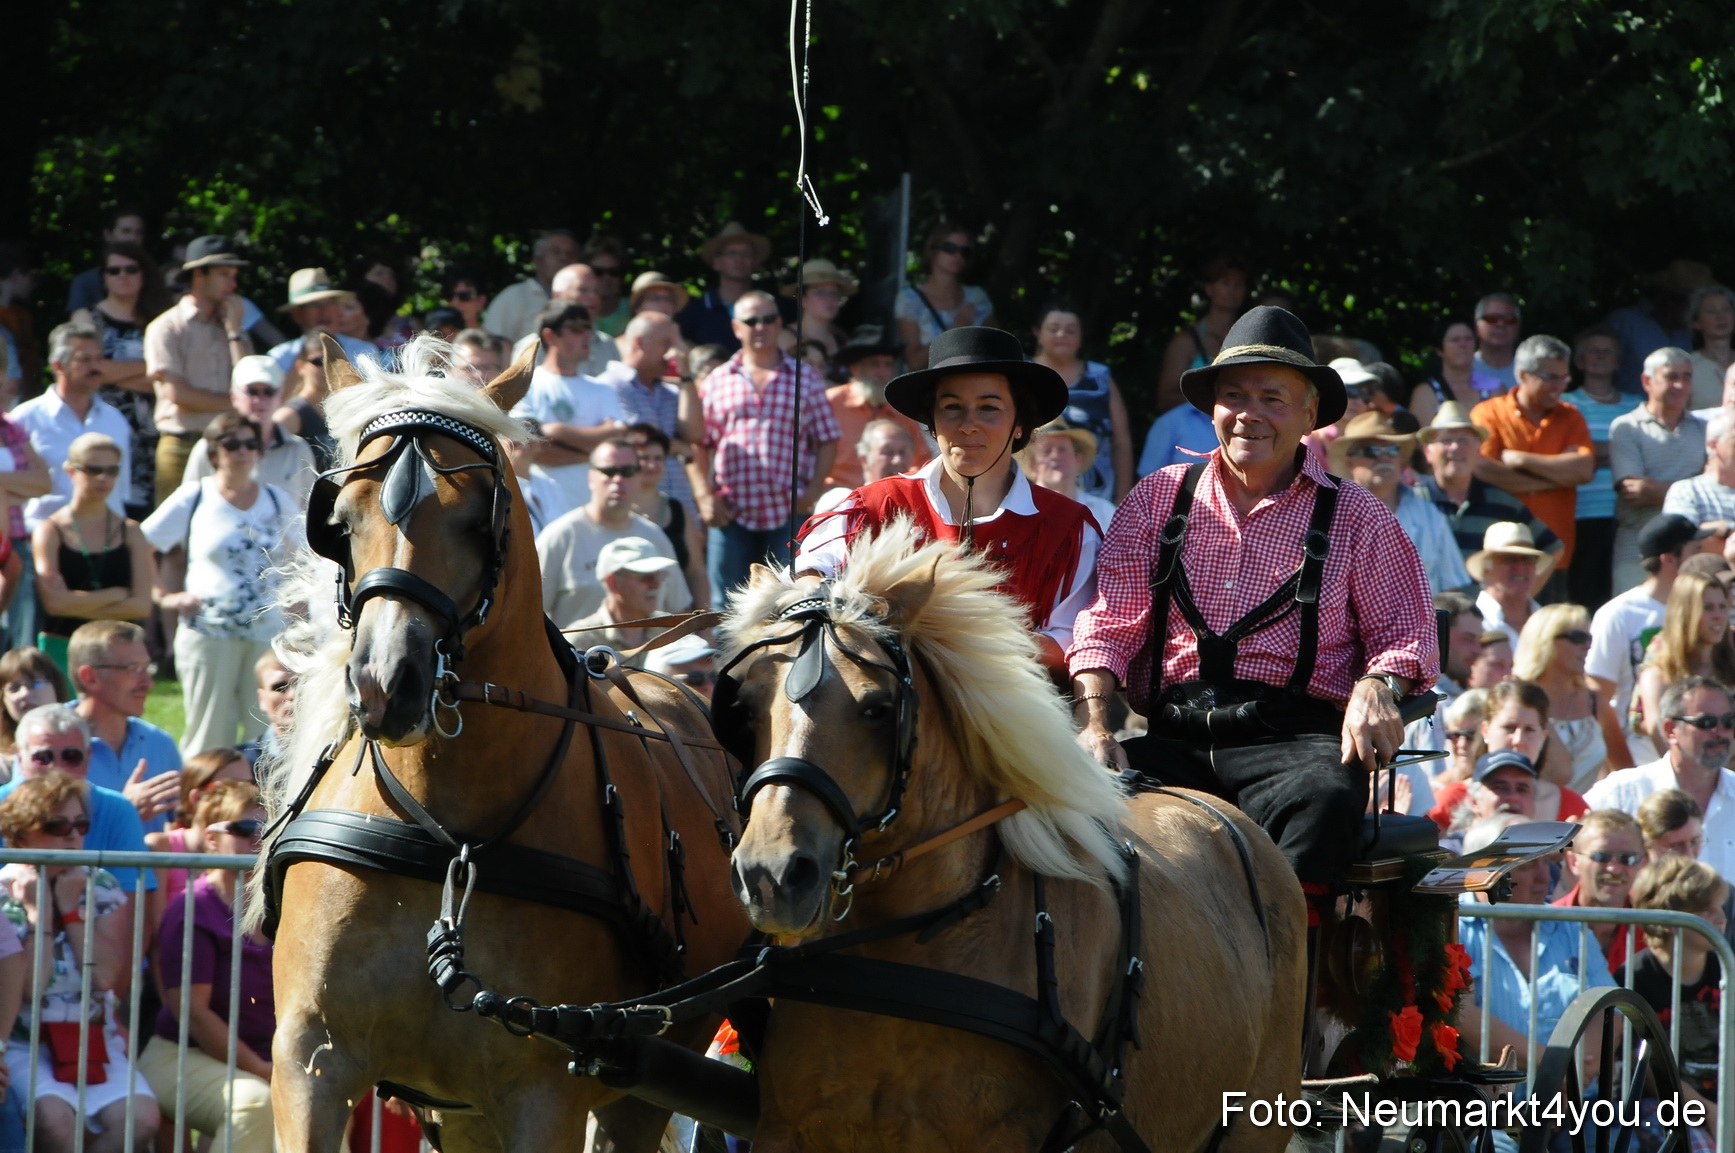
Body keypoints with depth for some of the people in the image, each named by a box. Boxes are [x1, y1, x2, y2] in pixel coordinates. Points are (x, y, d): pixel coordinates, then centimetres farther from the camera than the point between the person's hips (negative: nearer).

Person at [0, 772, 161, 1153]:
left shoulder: (101, 888, 8)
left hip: (92, 1043, 4)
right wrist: (39, 914, -11)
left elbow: (106, 976, -5)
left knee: (139, 1118, -24)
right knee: (54, 1117, -34)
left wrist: (72, 908, -6)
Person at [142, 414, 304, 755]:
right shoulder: (193, 499, 3)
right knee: (209, 737, -1)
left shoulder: (277, 501, 11)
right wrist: (166, 595, 0)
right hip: (208, 634, -2)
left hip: (269, 634, 2)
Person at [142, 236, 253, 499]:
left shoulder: (229, 327, 17)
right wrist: (233, 403, 2)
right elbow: (177, 394, -7)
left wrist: (234, 329, 3)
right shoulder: (167, 328, 2)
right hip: (182, 446, -4)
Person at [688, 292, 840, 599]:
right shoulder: (718, 381, 12)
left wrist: (813, 490, -5)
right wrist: (704, 496, -3)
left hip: (789, 513, -1)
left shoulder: (805, 378, 10)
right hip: (731, 513, 1)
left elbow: (827, 441, 8)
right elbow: (698, 445, 10)